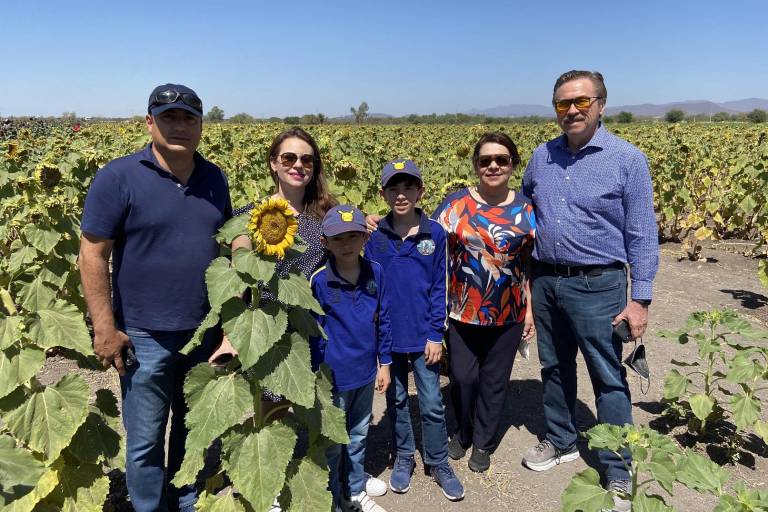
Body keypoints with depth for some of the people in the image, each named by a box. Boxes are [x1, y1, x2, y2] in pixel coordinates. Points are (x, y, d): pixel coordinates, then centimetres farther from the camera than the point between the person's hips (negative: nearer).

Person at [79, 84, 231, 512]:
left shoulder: (215, 178, 4)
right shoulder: (118, 177, -11)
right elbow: (93, 255, -11)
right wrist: (105, 327, -15)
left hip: (207, 331, 5)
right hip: (146, 335, -4)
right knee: (145, 441, 9)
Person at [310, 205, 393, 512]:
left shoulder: (376, 273, -5)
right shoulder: (319, 280, -16)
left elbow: (383, 320, 5)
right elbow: (312, 334, -9)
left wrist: (384, 362, 7)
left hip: (366, 373, 4)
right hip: (334, 377, -4)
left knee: (358, 437, 21)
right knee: (331, 444, 11)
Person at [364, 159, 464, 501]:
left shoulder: (435, 234, -7)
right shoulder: (375, 236, -4)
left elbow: (439, 288, -4)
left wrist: (436, 334, -7)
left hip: (423, 335, -1)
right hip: (387, 336, 1)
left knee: (432, 403, 8)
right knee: (396, 400, 16)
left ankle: (439, 463, 28)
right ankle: (403, 458, 35)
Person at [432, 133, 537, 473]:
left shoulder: (525, 209, -1)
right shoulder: (456, 203, -7)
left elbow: (531, 264, 4)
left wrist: (531, 310, 3)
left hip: (508, 315, 1)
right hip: (462, 313, -1)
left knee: (495, 381, 13)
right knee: (462, 377, 8)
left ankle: (483, 442, 35)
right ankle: (463, 432, 38)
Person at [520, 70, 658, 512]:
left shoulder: (628, 159, -7)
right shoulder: (542, 157, 6)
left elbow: (642, 235, -8)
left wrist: (640, 298, -13)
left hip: (596, 285, -5)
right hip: (545, 281, 5)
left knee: (609, 379, 3)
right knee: (554, 368, 17)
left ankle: (618, 473, 18)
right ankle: (561, 441, 38)